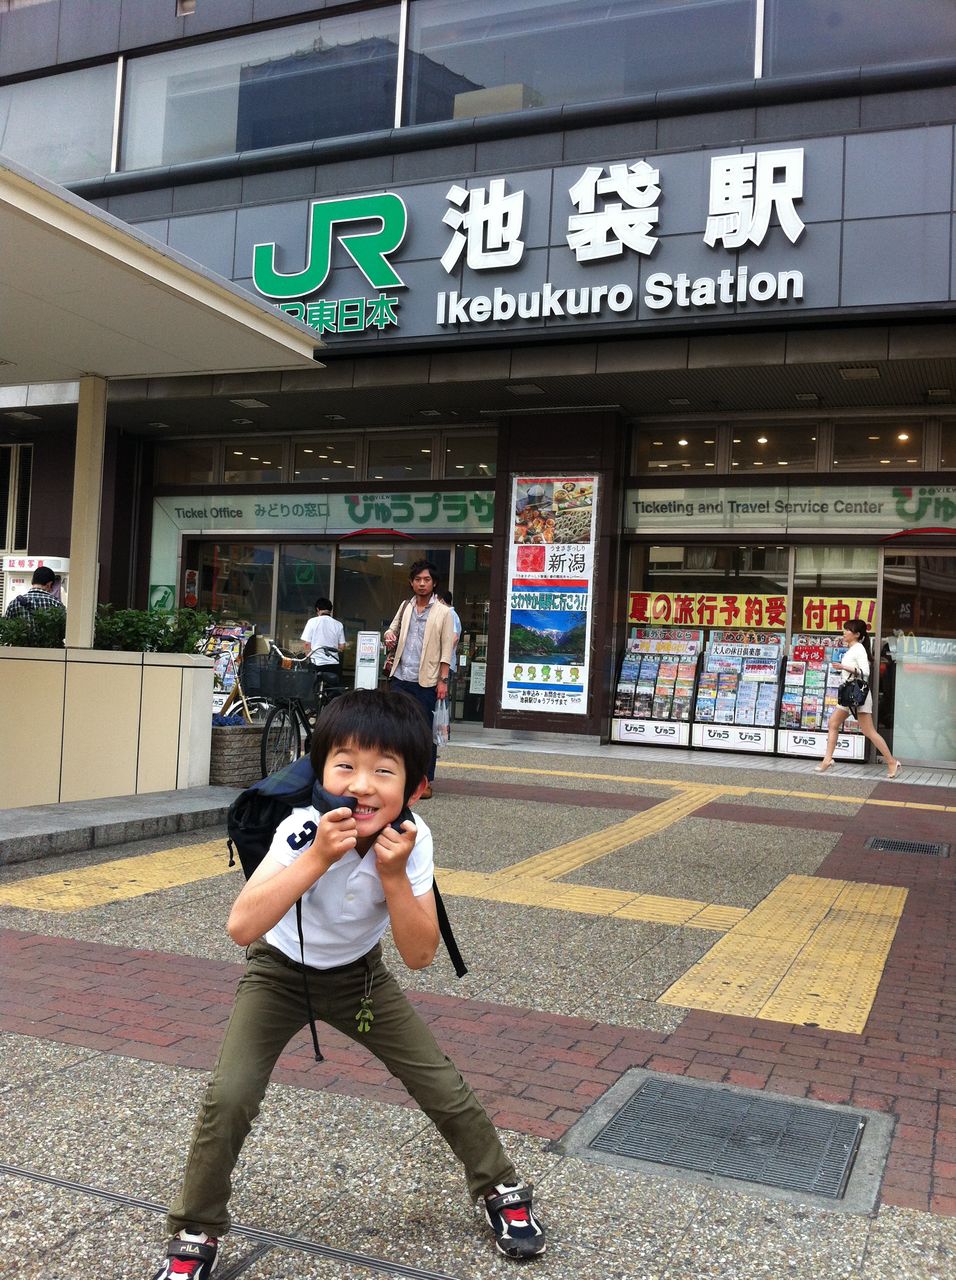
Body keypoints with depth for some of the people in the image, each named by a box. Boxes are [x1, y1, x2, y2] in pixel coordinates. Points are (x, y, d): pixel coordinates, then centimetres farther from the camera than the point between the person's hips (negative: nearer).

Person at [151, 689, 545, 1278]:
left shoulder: (412, 839, -25)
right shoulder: (302, 831, -31)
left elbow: (421, 954, -23)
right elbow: (242, 927, -41)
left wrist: (393, 875, -36)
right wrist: (318, 859, -46)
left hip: (359, 975, 2)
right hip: (280, 972, -2)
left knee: (445, 1087, 0)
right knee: (229, 1097, -18)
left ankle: (502, 1189, 28)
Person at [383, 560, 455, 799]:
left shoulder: (443, 611, -1)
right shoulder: (405, 606, 11)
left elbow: (447, 648, -3)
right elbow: (392, 628, 24)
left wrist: (443, 680, -9)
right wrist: (389, 638, -1)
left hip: (426, 680, -4)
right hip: (401, 677, 4)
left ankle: (426, 780, 8)